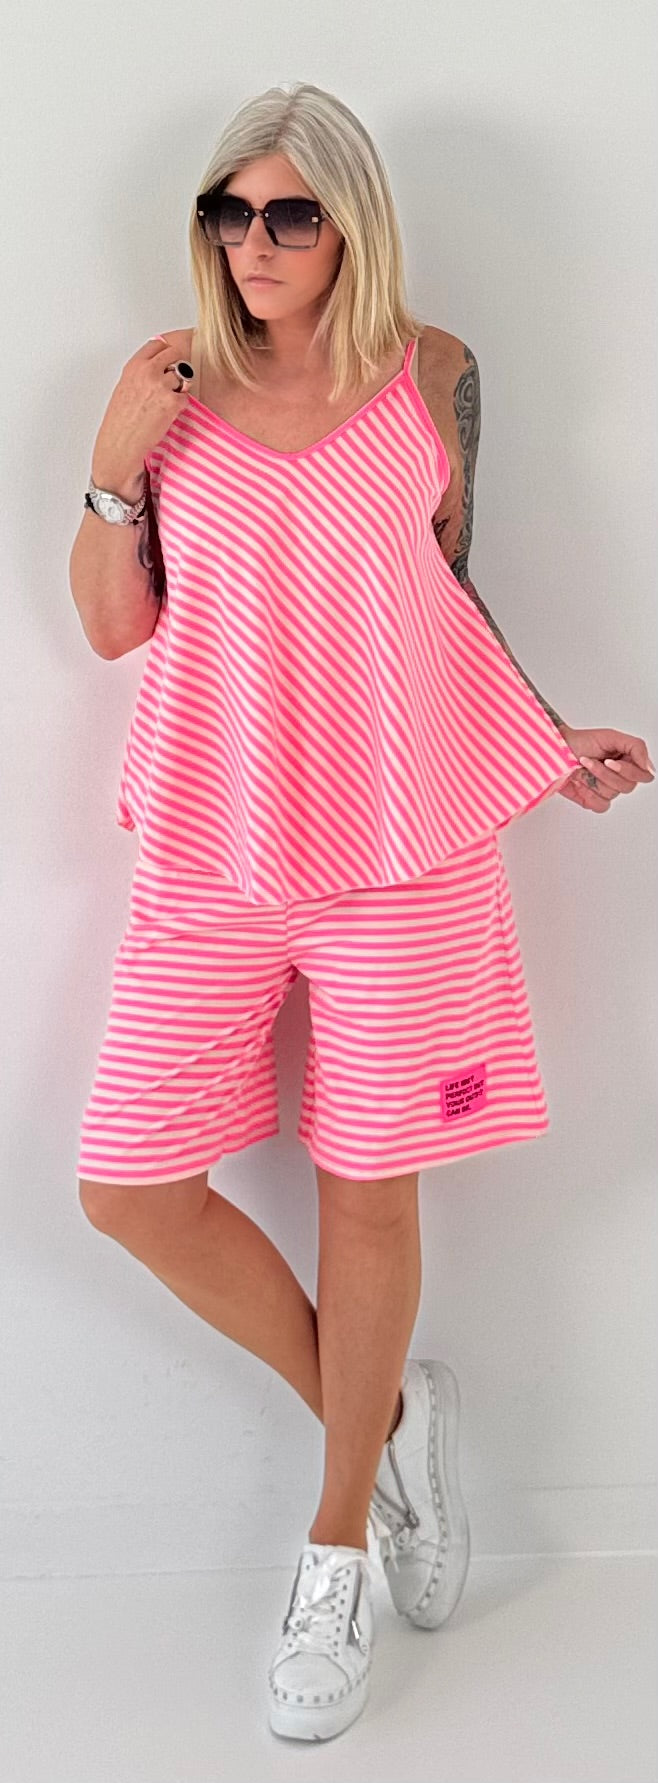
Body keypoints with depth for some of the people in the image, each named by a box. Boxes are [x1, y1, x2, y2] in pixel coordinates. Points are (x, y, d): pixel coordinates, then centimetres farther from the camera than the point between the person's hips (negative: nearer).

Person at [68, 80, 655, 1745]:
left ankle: (339, 1537, 29)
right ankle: (382, 1414, 24)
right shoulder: (172, 382, 3)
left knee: (365, 1191, 7)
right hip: (212, 856, 2)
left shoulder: (432, 375, 1)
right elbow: (113, 624, 5)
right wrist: (116, 467, -10)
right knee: (128, 1187, 0)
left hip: (403, 848, -2)